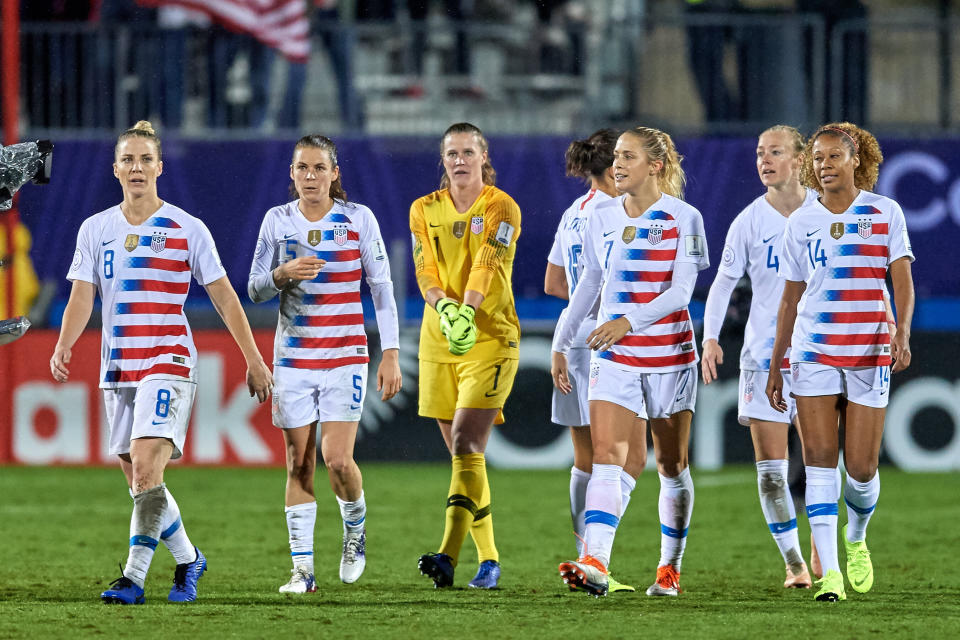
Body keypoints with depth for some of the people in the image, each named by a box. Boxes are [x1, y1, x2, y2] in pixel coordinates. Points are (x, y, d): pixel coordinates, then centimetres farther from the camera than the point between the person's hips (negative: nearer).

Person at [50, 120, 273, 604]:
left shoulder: (186, 229, 0)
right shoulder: (96, 229, 8)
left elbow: (223, 297, 4)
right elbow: (82, 296, 1)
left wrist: (254, 361, 4)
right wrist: (63, 347, -17)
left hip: (169, 363, -4)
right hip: (118, 366, 4)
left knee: (146, 468, -20)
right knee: (138, 479, 8)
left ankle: (134, 577, -20)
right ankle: (187, 559, 29)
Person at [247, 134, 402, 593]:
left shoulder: (357, 218, -2)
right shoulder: (277, 220, 3)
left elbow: (382, 287, 1)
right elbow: (255, 290, 7)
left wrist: (391, 354, -4)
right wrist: (283, 274, -15)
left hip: (345, 356, -2)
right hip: (293, 357, 2)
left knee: (337, 459, -13)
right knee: (299, 463, 0)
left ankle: (356, 526, 18)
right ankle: (302, 567, 3)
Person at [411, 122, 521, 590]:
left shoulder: (501, 209, -4)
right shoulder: (424, 210, 8)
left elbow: (487, 266, -18)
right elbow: (425, 271, -3)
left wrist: (468, 311, -34)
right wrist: (445, 308, -23)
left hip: (490, 338, -5)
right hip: (438, 340, 5)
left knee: (465, 444, -17)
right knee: (461, 452, 7)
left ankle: (449, 556, -25)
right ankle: (488, 560, 14)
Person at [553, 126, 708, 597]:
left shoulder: (682, 219, -7)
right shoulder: (601, 217, 6)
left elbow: (681, 291, -15)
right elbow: (589, 283, 15)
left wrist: (629, 321, -26)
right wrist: (561, 344, 14)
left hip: (669, 354, -2)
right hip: (614, 357, 2)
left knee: (671, 465, 8)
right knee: (606, 456, -14)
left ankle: (670, 567, 22)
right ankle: (594, 564, -26)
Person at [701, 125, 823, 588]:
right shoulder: (749, 221, 1)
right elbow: (723, 283, 3)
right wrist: (710, 337, -10)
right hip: (763, 354, 0)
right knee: (770, 464, -5)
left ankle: (824, 555, 17)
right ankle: (793, 562, 1)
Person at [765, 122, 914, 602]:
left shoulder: (885, 213, 2)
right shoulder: (801, 222, 9)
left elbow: (902, 278, -3)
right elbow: (790, 297, 13)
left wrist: (902, 333, -21)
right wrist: (774, 366, 12)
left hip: (869, 352, -2)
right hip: (814, 353, 2)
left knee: (861, 468, -2)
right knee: (819, 459, -8)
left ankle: (856, 539, 30)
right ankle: (829, 573, -8)